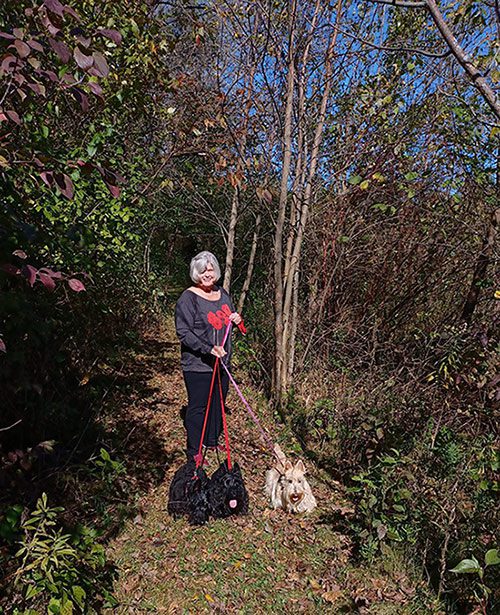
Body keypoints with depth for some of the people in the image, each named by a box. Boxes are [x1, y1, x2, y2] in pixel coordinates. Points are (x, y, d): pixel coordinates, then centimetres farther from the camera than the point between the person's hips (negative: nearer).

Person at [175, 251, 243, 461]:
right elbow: (183, 332, -19)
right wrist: (209, 349, -28)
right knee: (197, 406, 3)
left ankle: (212, 440, 39)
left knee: (218, 402, 19)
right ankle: (193, 451, 20)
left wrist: (236, 319, -1)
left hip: (222, 361, 7)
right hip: (198, 365, -7)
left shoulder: (222, 294, 8)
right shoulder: (188, 298, -15)